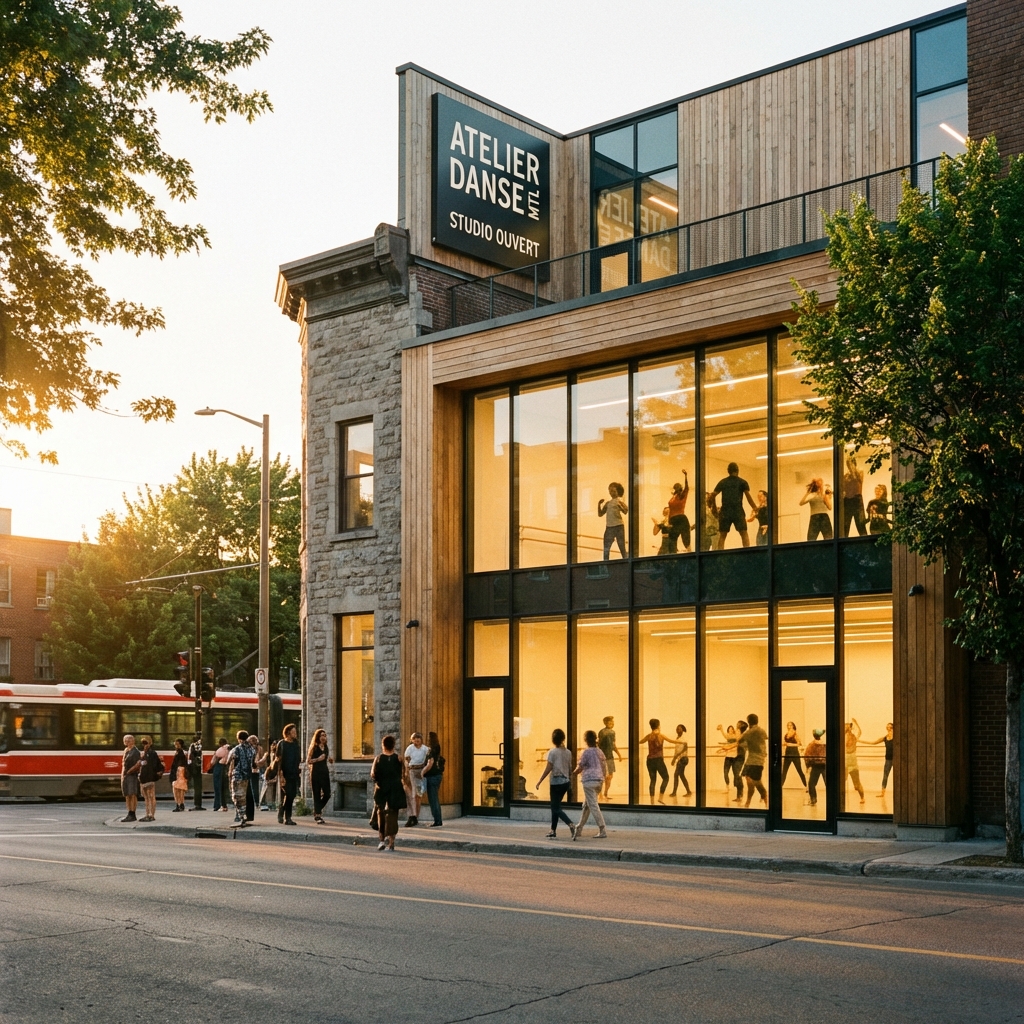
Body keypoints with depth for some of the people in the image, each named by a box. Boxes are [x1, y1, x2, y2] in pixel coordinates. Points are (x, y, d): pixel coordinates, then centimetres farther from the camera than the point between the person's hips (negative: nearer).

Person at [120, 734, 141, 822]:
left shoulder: (135, 751, -9)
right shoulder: (126, 751, 16)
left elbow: (138, 764, -15)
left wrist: (128, 772, -12)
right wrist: (123, 774, 9)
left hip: (132, 776, -8)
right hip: (125, 776, 8)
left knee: (132, 795, -8)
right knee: (127, 795, 9)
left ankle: (132, 815, -8)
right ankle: (129, 814, 14)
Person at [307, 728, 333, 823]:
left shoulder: (326, 748, 13)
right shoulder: (313, 748, -3)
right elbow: (308, 761, -7)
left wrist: (331, 760, 5)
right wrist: (318, 759, -18)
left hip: (325, 772, 5)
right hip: (315, 772, -5)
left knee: (327, 794, 0)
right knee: (317, 795, -3)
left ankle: (317, 810, 24)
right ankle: (318, 816, 1)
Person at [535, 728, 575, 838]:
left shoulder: (552, 752, -11)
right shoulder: (568, 752, 5)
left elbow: (548, 768, -14)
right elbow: (570, 768, 11)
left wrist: (539, 781, -8)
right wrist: (571, 780, 27)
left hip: (556, 782, -7)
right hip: (566, 781, 7)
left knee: (556, 808, -4)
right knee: (555, 806, 16)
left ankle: (570, 824, -25)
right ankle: (553, 831, 19)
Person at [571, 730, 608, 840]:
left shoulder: (587, 752, -10)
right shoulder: (600, 752, 12)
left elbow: (579, 768, -7)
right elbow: (604, 770, 13)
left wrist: (573, 773, 12)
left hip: (589, 780, -8)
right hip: (599, 780, 8)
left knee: (593, 806, -6)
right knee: (586, 805, 17)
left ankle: (602, 831, -12)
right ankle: (579, 829, 24)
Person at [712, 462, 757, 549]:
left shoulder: (722, 482, 12)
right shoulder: (742, 482, 6)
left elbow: (712, 495, 7)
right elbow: (748, 497, -4)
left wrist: (715, 509, 16)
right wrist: (755, 508, 5)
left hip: (725, 512, 2)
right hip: (738, 511, -2)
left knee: (722, 535, 5)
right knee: (744, 534, 1)